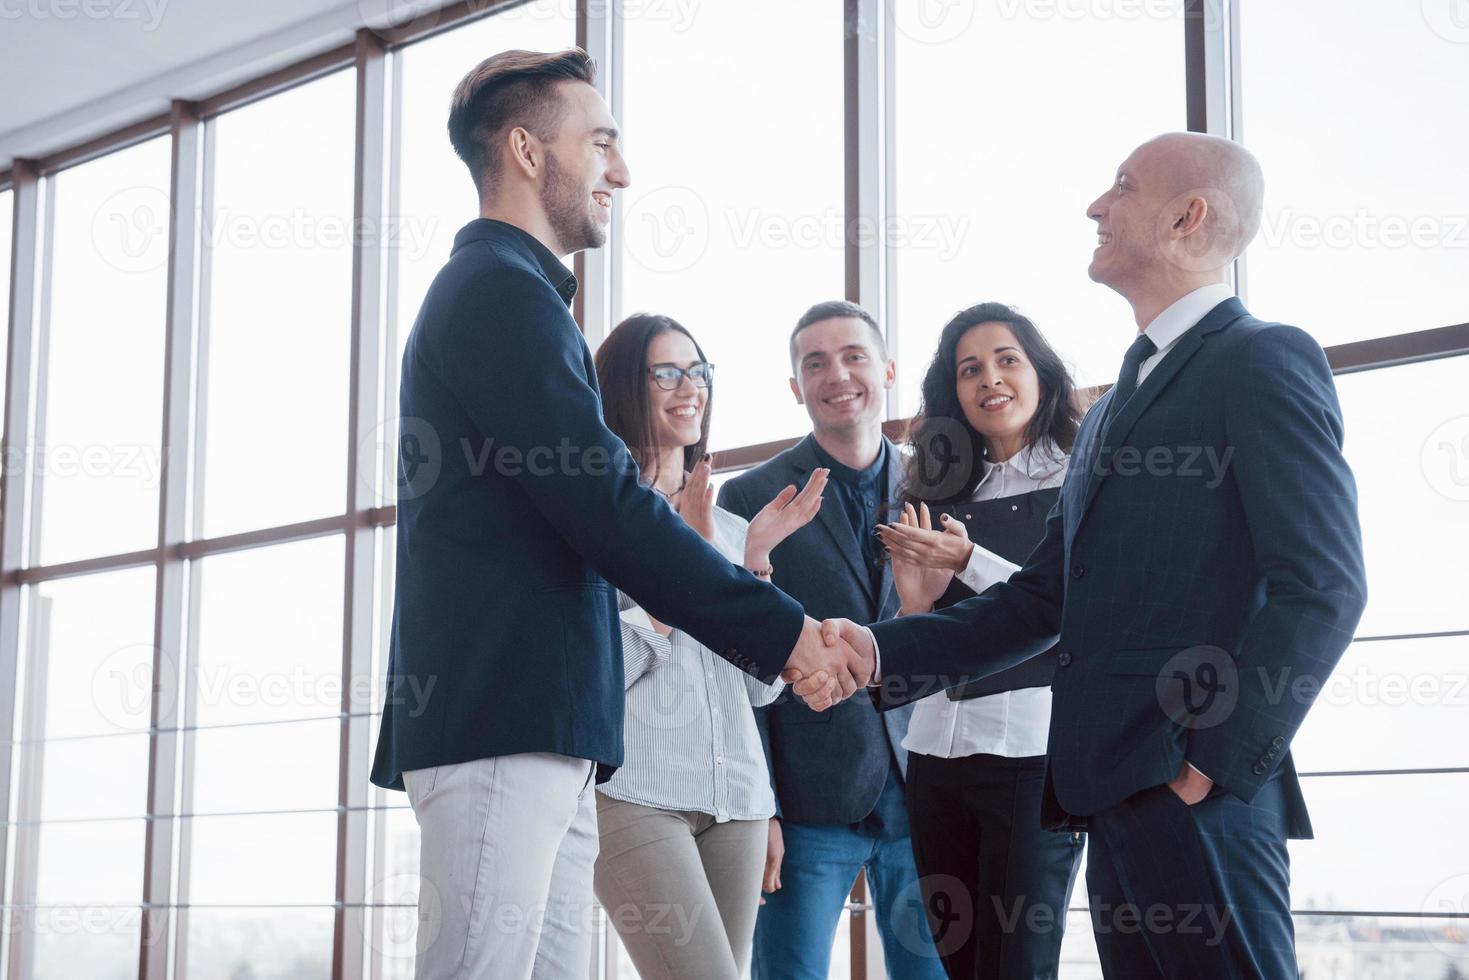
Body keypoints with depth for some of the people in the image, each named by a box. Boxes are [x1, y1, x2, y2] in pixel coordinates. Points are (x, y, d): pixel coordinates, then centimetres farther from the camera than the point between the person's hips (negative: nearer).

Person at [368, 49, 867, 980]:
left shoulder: (488, 292, 25)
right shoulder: (502, 291, -8)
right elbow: (607, 506, -15)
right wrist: (785, 631, -10)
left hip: (541, 730, 10)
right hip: (504, 722, -10)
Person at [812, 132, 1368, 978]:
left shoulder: (1266, 360, -4)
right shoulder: (1114, 408, 24)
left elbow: (1324, 587, -13)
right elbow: (1041, 602, 21)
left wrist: (1216, 760, -16)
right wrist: (880, 648, 11)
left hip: (1195, 790, -8)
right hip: (1112, 788, 9)